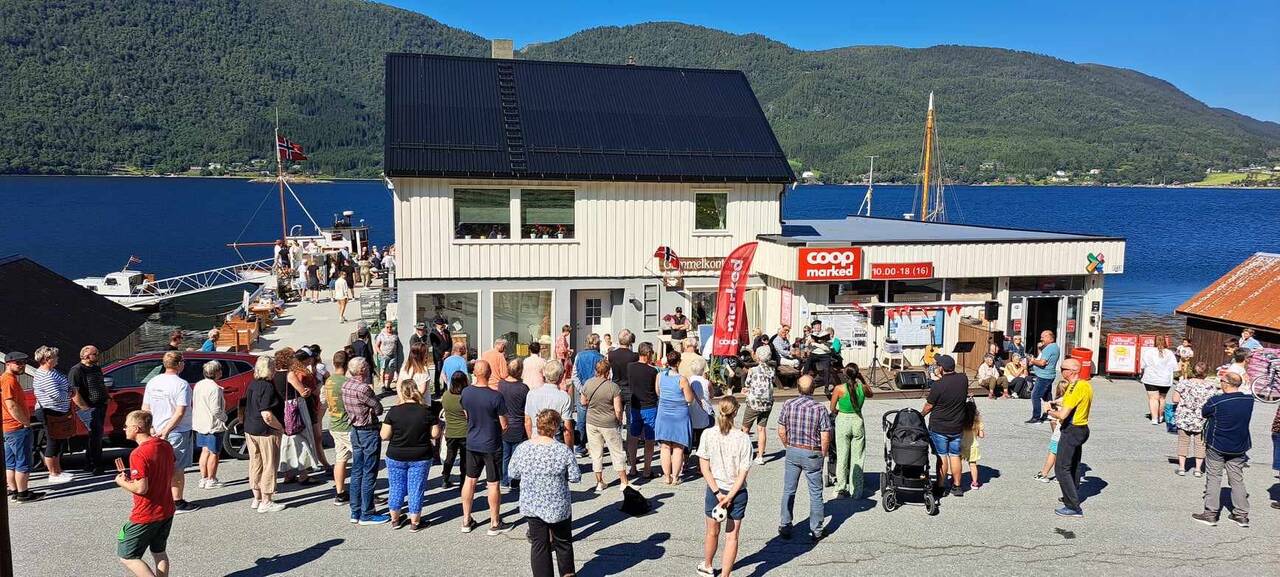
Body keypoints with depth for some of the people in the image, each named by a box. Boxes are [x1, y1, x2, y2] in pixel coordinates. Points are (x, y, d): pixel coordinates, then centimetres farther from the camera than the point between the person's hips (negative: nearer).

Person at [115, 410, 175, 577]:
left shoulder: (138, 454, -22)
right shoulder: (165, 445, 2)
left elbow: (141, 488, -24)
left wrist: (122, 482, -5)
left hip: (146, 516, -8)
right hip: (167, 511, 8)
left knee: (127, 557, 6)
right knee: (159, 552, 20)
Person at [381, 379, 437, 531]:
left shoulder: (394, 411, -12)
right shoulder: (426, 411, -10)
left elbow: (384, 436, -9)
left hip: (396, 457, 0)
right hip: (420, 458, 0)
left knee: (396, 488, 16)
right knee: (416, 489, 10)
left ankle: (395, 520, 29)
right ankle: (415, 522, 18)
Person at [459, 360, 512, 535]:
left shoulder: (466, 392, -7)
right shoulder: (496, 396, -22)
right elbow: (504, 425, -15)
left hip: (472, 443, 4)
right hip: (491, 445, -4)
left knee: (470, 480, 16)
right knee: (493, 484, 6)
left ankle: (466, 521, 26)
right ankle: (495, 524, 17)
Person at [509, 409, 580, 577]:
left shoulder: (522, 449, -11)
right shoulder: (563, 451, -19)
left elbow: (513, 474, 1)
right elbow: (575, 477, -12)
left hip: (531, 506, 2)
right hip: (558, 506, -1)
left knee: (539, 544, 13)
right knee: (563, 542, 20)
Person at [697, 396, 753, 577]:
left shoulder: (708, 434, -13)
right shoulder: (743, 438, -15)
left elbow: (704, 468, -11)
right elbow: (743, 473, -14)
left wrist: (717, 493, -8)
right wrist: (729, 497, -11)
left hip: (714, 490, 2)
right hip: (737, 492, -2)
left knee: (712, 532, 22)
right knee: (732, 537, 11)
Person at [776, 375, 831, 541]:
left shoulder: (788, 405, -7)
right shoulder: (820, 409, -14)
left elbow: (781, 432, -1)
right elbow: (825, 438, -12)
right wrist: (822, 454, 5)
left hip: (792, 452, 2)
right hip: (812, 454, -2)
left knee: (788, 491, 13)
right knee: (815, 493, 11)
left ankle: (785, 527, 19)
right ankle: (816, 530, 18)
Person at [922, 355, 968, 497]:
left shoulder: (938, 385, -22)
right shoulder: (964, 379, -6)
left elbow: (929, 406, -9)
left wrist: (921, 415, 9)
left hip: (939, 427, -4)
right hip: (957, 426, 4)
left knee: (942, 457, 5)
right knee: (955, 456, 13)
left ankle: (940, 486, 12)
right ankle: (957, 486, 20)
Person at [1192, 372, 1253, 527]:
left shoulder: (1216, 402, -21)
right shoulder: (1249, 400, -7)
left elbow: (1203, 413, -4)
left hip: (1216, 446, -4)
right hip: (1239, 447, 4)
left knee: (1213, 479, 6)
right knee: (1237, 480, 13)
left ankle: (1210, 513, 8)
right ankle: (1242, 515, 17)